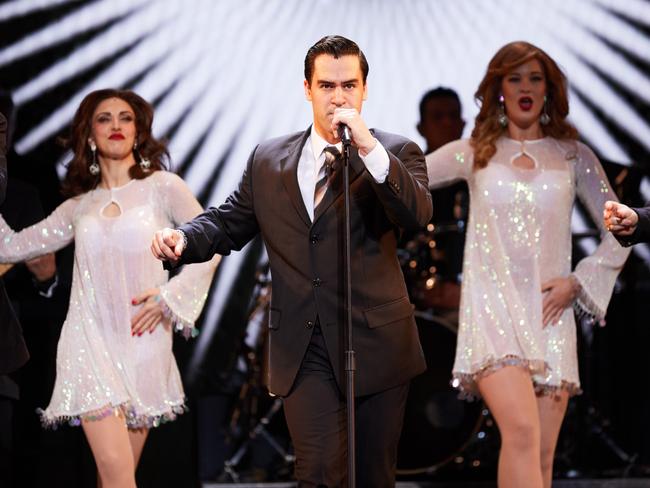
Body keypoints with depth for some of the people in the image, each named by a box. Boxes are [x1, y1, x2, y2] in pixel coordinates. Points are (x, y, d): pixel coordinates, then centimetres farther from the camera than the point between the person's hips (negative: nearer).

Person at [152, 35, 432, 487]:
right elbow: (229, 222, 17)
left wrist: (369, 147, -25)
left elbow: (418, 214, -17)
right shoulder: (269, 160, 11)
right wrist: (183, 237, -4)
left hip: (376, 345, -1)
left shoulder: (397, 153, 1)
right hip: (304, 348, 1)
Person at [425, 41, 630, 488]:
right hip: (493, 312, -2)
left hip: (549, 315, 2)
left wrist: (576, 282, 1)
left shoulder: (573, 157, 12)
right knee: (522, 432, -24)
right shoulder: (475, 154, 11)